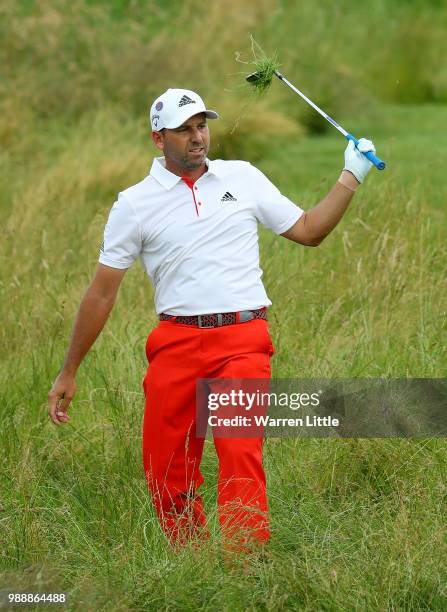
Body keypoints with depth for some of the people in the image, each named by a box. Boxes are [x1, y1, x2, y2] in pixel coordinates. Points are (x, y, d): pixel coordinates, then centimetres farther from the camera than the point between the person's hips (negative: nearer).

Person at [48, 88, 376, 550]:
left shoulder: (244, 178, 12)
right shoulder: (135, 204, 6)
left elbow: (308, 231, 18)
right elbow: (102, 292, 8)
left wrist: (351, 177, 10)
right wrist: (68, 372, 9)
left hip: (243, 341, 0)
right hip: (176, 345, 1)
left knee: (240, 453, -19)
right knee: (165, 473, -1)